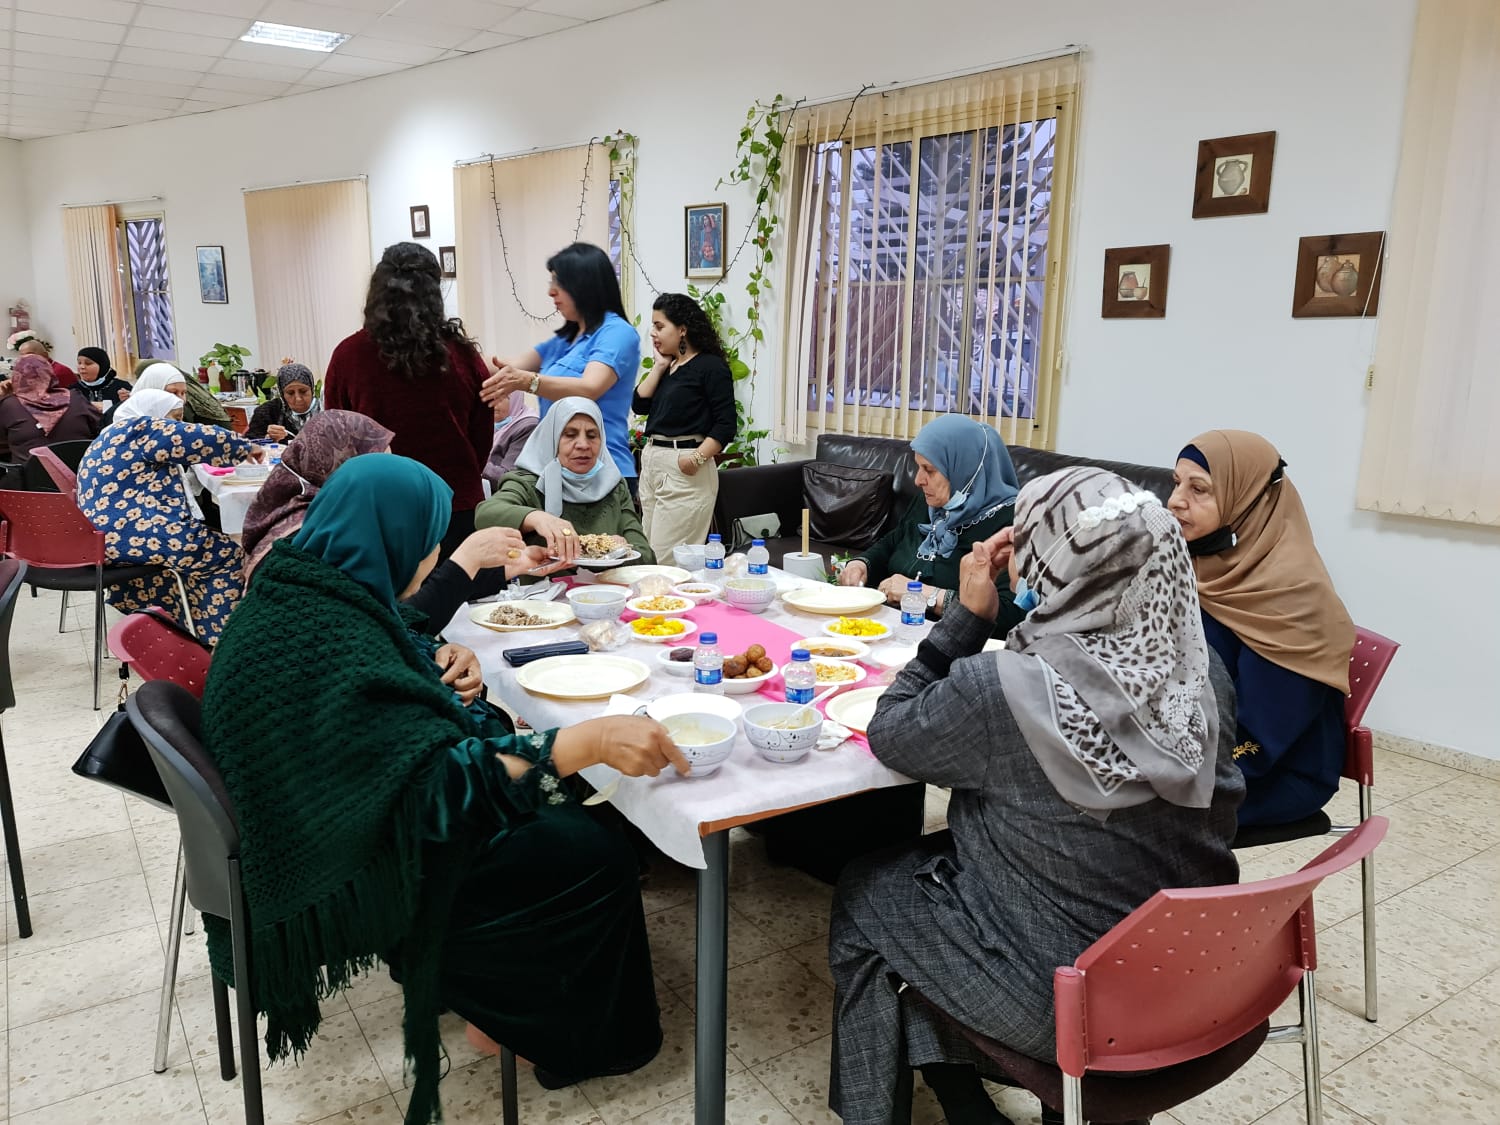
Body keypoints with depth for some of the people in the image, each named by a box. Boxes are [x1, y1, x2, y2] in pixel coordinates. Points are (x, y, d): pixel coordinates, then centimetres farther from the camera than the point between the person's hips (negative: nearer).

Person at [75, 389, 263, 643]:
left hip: (108, 534, 11)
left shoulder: (120, 435, 23)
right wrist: (245, 448, 5)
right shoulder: (142, 429, -5)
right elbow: (203, 439, -10)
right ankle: (216, 639, 4)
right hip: (131, 534, -11)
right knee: (225, 553, -2)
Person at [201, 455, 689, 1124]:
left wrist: (437, 665, -2)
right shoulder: (326, 643, -32)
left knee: (555, 810, 13)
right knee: (594, 858, -11)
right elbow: (437, 788, -35)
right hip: (348, 879, -10)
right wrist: (591, 740, -39)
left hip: (328, 826, 10)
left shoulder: (297, 587, -2)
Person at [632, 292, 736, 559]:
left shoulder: (711, 366, -6)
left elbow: (725, 424, -12)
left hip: (684, 469, -8)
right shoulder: (667, 366, 16)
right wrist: (659, 367, 3)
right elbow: (639, 405, 7)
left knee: (668, 557, -9)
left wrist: (697, 458, -22)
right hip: (651, 462, 8)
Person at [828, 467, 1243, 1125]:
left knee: (862, 895, 17)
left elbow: (890, 733, -11)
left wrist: (968, 616, -9)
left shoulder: (1002, 689, -30)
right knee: (929, 858, 26)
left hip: (1063, 998, -6)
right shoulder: (1200, 674, -10)